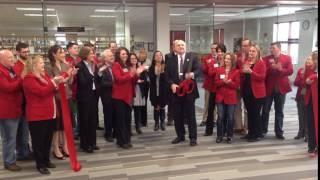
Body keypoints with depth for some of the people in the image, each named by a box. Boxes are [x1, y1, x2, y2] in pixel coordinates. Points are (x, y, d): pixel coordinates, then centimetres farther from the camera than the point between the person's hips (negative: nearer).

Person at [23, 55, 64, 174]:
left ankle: (46, 160, 29)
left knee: (48, 139, 15)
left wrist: (57, 83, 4)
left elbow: (51, 89, 24)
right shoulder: (29, 79, -13)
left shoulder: (44, 75, 14)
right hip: (37, 115, -8)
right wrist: (53, 82, -20)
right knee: (38, 140, 2)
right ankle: (40, 164, 13)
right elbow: (41, 91, -25)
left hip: (49, 113, 8)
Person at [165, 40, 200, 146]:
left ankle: (193, 138, 11)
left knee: (190, 115, 2)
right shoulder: (170, 59, 8)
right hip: (176, 90, 3)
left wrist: (193, 74, -27)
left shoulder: (193, 56, 3)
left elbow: (198, 70, -5)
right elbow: (167, 75, 4)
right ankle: (180, 136, 25)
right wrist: (172, 84, -12)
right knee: (177, 115, 10)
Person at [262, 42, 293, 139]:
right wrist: (271, 67, -21)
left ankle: (279, 132, 15)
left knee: (279, 111, 8)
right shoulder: (266, 59, 3)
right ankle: (263, 130, 17)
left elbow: (290, 71, -8)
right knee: (265, 110, 5)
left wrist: (280, 69, -21)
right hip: (268, 88, 0)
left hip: (281, 88, 0)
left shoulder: (287, 58, 3)